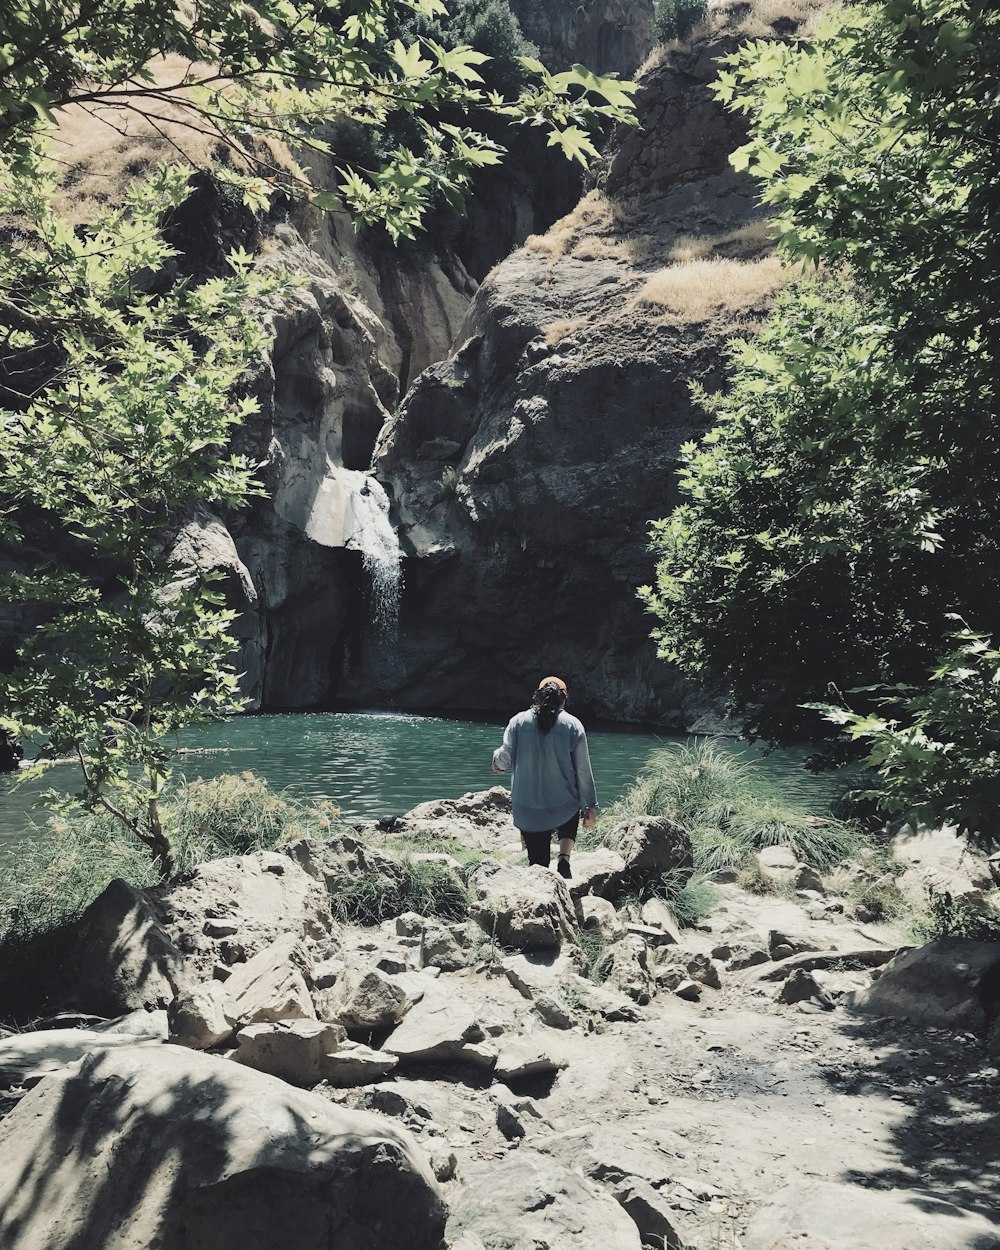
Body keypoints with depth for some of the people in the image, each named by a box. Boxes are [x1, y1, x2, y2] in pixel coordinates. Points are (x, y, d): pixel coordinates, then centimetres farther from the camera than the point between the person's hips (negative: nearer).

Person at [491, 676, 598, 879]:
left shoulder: (518, 721, -3)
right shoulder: (572, 725, -4)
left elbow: (505, 759, -1)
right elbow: (583, 771, -2)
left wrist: (496, 759, 23)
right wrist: (590, 807, 6)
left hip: (527, 812, 0)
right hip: (564, 808, 0)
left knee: (538, 863, 12)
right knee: (570, 822, 34)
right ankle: (564, 858, 9)